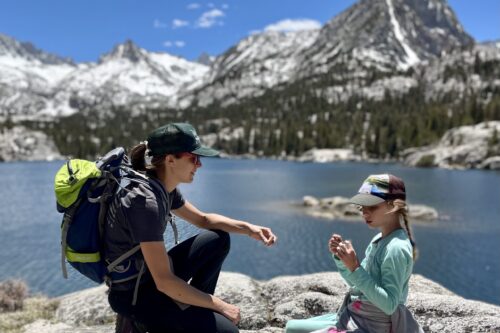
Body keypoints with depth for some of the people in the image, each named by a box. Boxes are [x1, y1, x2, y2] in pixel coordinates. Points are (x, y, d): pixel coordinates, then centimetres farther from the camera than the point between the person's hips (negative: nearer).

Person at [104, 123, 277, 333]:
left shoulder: (164, 188, -1)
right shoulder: (146, 201, -29)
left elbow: (203, 219, 15)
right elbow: (164, 282, -29)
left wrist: (249, 229, 0)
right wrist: (219, 306, -19)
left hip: (150, 274, 9)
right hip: (133, 294, -9)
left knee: (218, 239, 7)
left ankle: (193, 308, 11)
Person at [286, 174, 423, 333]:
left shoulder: (396, 247, -21)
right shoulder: (379, 239, 6)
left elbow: (389, 305, -26)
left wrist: (355, 268, -29)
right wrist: (339, 257, -4)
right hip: (353, 318, 9)